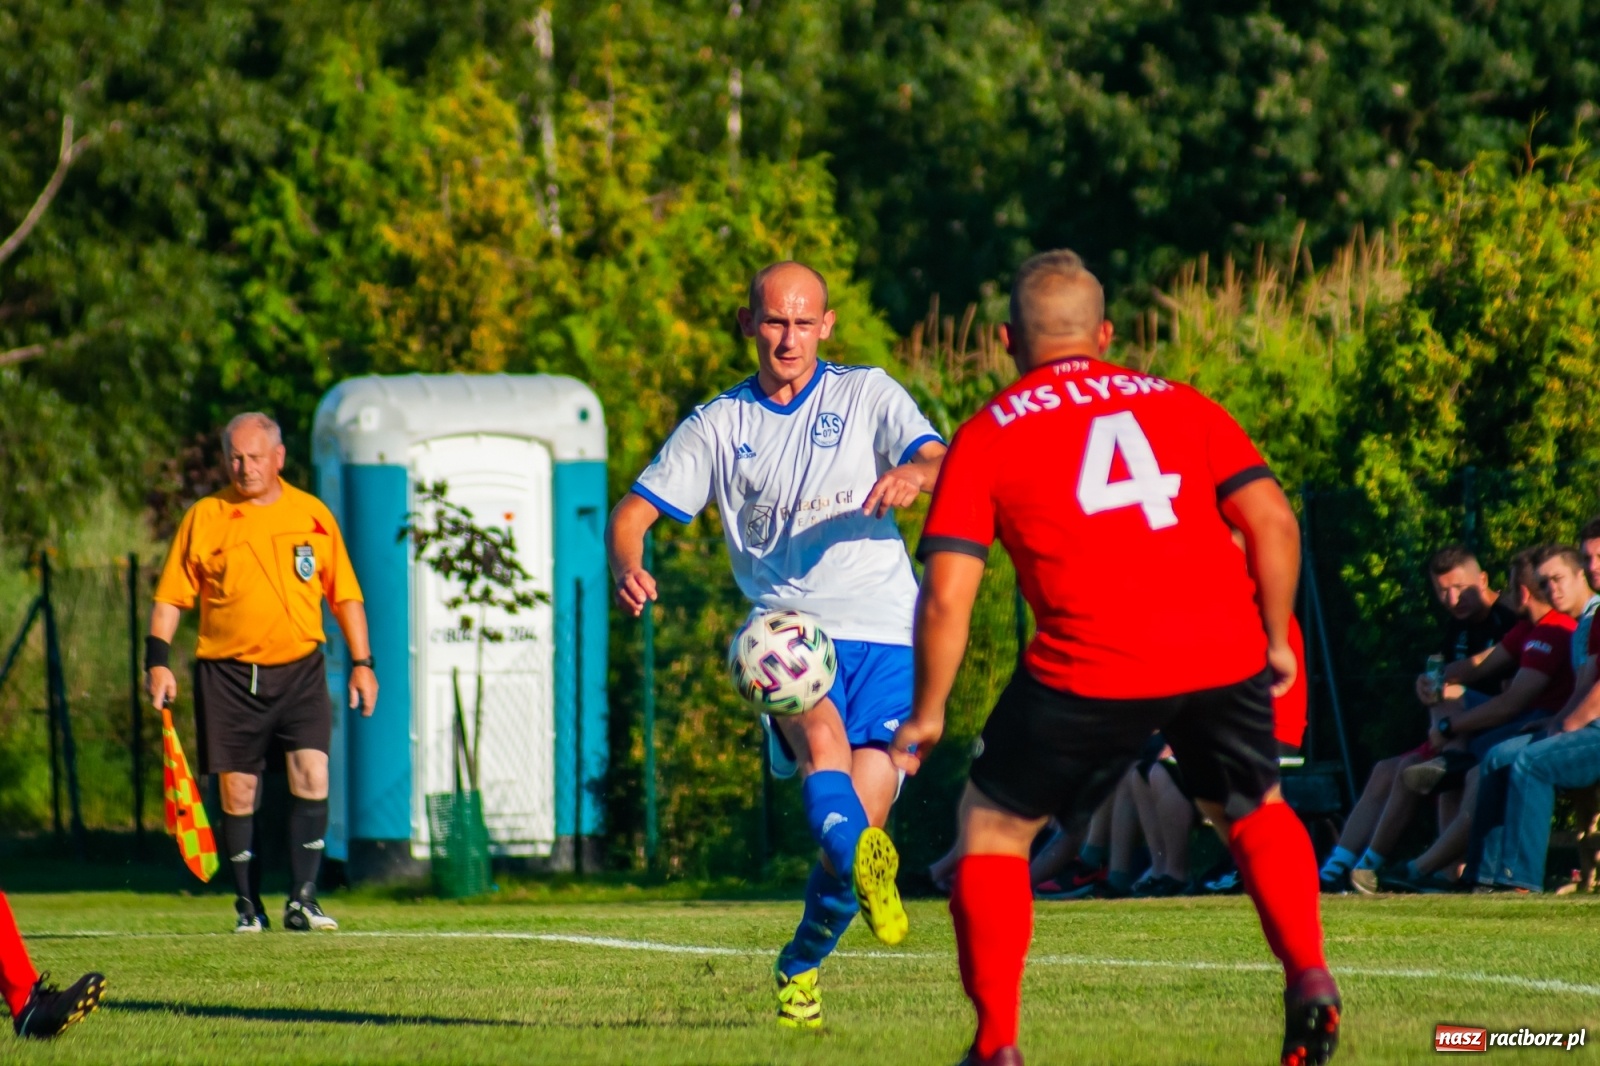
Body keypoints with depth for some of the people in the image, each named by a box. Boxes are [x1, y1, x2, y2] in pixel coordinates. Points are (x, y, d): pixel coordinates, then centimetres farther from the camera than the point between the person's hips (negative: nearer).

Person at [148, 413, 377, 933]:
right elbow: (171, 597, 4)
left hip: (299, 670, 0)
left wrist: (361, 662, 8)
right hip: (229, 674, 0)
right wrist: (157, 660, -7)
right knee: (238, 790, 1)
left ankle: (302, 900, -11)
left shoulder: (313, 516, 8)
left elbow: (344, 594, 13)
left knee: (312, 773, -14)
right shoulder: (203, 518, 3)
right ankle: (248, 905, 12)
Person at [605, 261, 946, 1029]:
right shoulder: (719, 425, 13)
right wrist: (628, 567, -14)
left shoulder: (867, 395, 10)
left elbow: (941, 463, -5)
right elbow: (633, 512, 10)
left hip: (881, 629, 0)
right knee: (822, 732, -34)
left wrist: (916, 473, -30)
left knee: (861, 814, -8)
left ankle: (802, 965, 18)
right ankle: (865, 871, -61)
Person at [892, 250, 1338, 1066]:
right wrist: (1275, 639, 18)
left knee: (992, 824, 16)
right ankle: (1308, 977, 8)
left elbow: (947, 595, 2)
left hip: (1089, 666, -3)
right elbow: (1272, 519, 7)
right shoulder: (1180, 405, 18)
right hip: (1223, 651, 3)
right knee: (1254, 808, 29)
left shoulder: (986, 436, 11)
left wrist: (927, 714, 12)